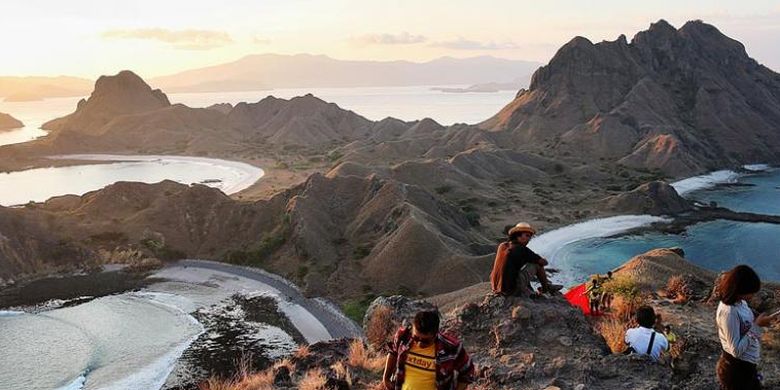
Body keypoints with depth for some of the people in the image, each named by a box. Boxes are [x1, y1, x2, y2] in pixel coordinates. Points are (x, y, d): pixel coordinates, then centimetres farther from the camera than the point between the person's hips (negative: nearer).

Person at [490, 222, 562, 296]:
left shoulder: (502, 246, 8)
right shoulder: (521, 249, -13)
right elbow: (543, 262, -4)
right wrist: (543, 259, 19)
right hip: (511, 290, -7)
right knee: (537, 264, 3)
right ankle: (546, 287, 24)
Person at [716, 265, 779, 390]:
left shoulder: (740, 302, -2)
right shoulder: (729, 312, -30)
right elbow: (736, 350, -28)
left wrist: (758, 321, -3)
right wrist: (757, 325, -24)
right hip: (735, 369, -9)